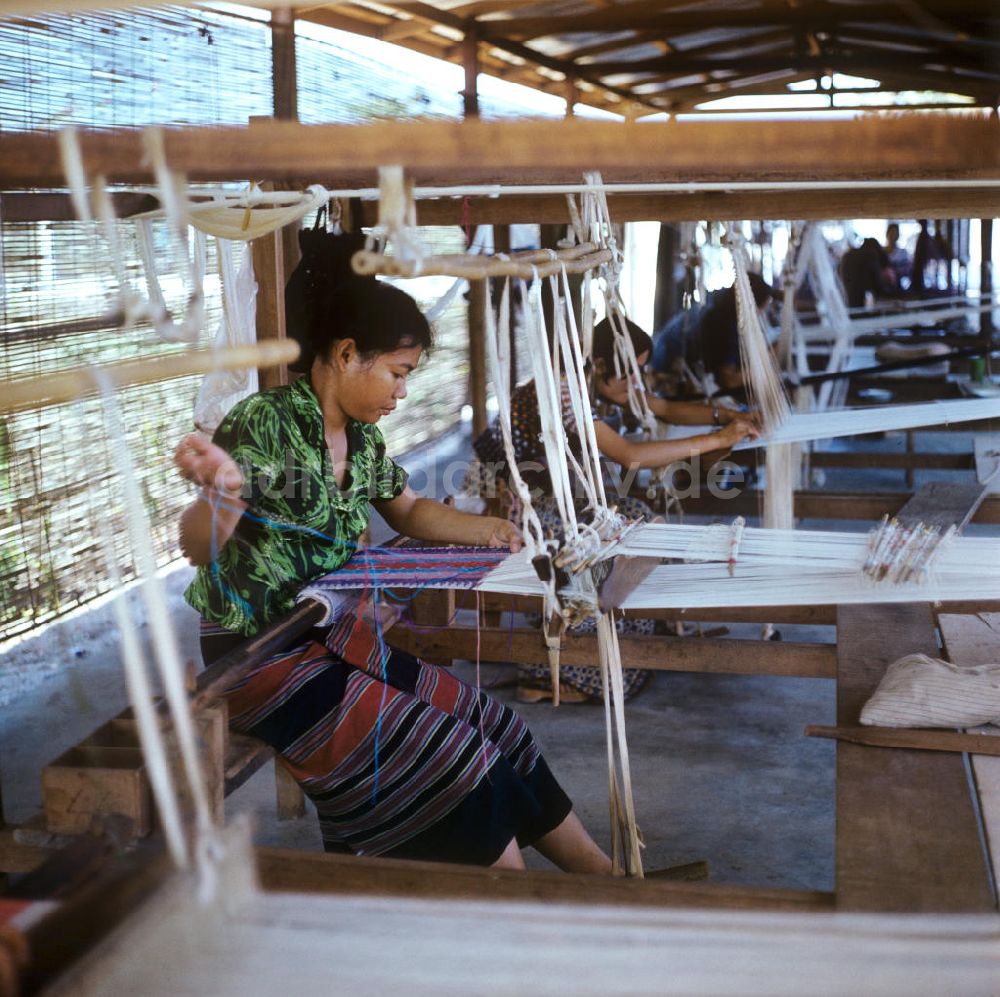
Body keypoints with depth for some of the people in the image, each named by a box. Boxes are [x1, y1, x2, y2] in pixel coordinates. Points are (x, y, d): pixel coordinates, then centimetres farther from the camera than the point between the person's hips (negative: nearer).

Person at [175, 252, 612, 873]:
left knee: (489, 726, -1)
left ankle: (601, 874, 11)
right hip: (260, 657, -7)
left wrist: (484, 529, 5)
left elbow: (408, 512, 22)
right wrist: (221, 493, -49)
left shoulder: (361, 436, 4)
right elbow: (200, 548, -26)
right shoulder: (265, 424, -19)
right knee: (448, 755, -14)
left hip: (332, 636, 8)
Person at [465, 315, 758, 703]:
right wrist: (716, 440, -33)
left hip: (547, 487, 9)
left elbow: (666, 409, 12)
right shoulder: (561, 391, -28)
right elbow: (629, 455, -36)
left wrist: (723, 414, -6)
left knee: (634, 518, -5)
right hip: (507, 493, -9)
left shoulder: (601, 385, 1)